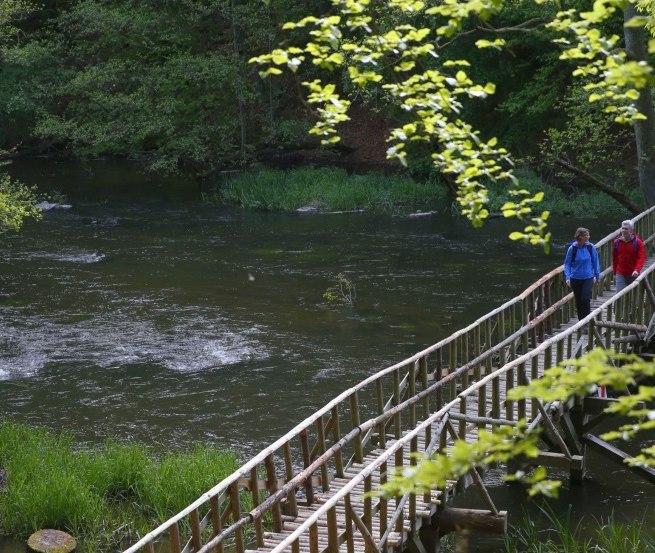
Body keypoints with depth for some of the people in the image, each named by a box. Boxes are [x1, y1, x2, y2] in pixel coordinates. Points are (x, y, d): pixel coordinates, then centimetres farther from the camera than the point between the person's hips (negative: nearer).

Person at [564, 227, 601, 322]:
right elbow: (567, 264, -3)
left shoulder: (591, 247, -7)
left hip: (588, 278, -1)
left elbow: (595, 262, 4)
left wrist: (597, 276, 8)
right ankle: (581, 321, 24)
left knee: (585, 299, -14)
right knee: (578, 301, 10)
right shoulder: (572, 249, -8)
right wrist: (567, 278, -13)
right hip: (575, 279, 1)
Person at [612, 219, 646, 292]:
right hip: (620, 274, 1)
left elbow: (642, 258, -15)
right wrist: (615, 273, 11)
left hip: (633, 274, -1)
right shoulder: (617, 242, 1)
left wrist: (637, 270, -31)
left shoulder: (637, 242, -7)